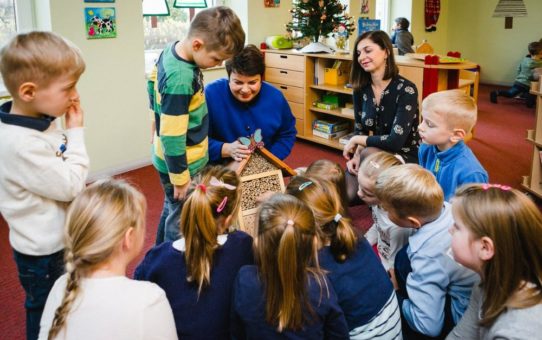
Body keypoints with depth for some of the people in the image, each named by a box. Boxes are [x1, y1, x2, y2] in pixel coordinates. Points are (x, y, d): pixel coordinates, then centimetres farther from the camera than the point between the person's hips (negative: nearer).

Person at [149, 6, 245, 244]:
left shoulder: (172, 49, -4)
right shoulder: (180, 80, -32)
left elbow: (153, 81, 16)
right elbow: (172, 137, -28)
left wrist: (160, 115, 28)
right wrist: (180, 177, -18)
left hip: (166, 156, 10)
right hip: (182, 163, -10)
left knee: (172, 209, 25)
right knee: (181, 223, 6)